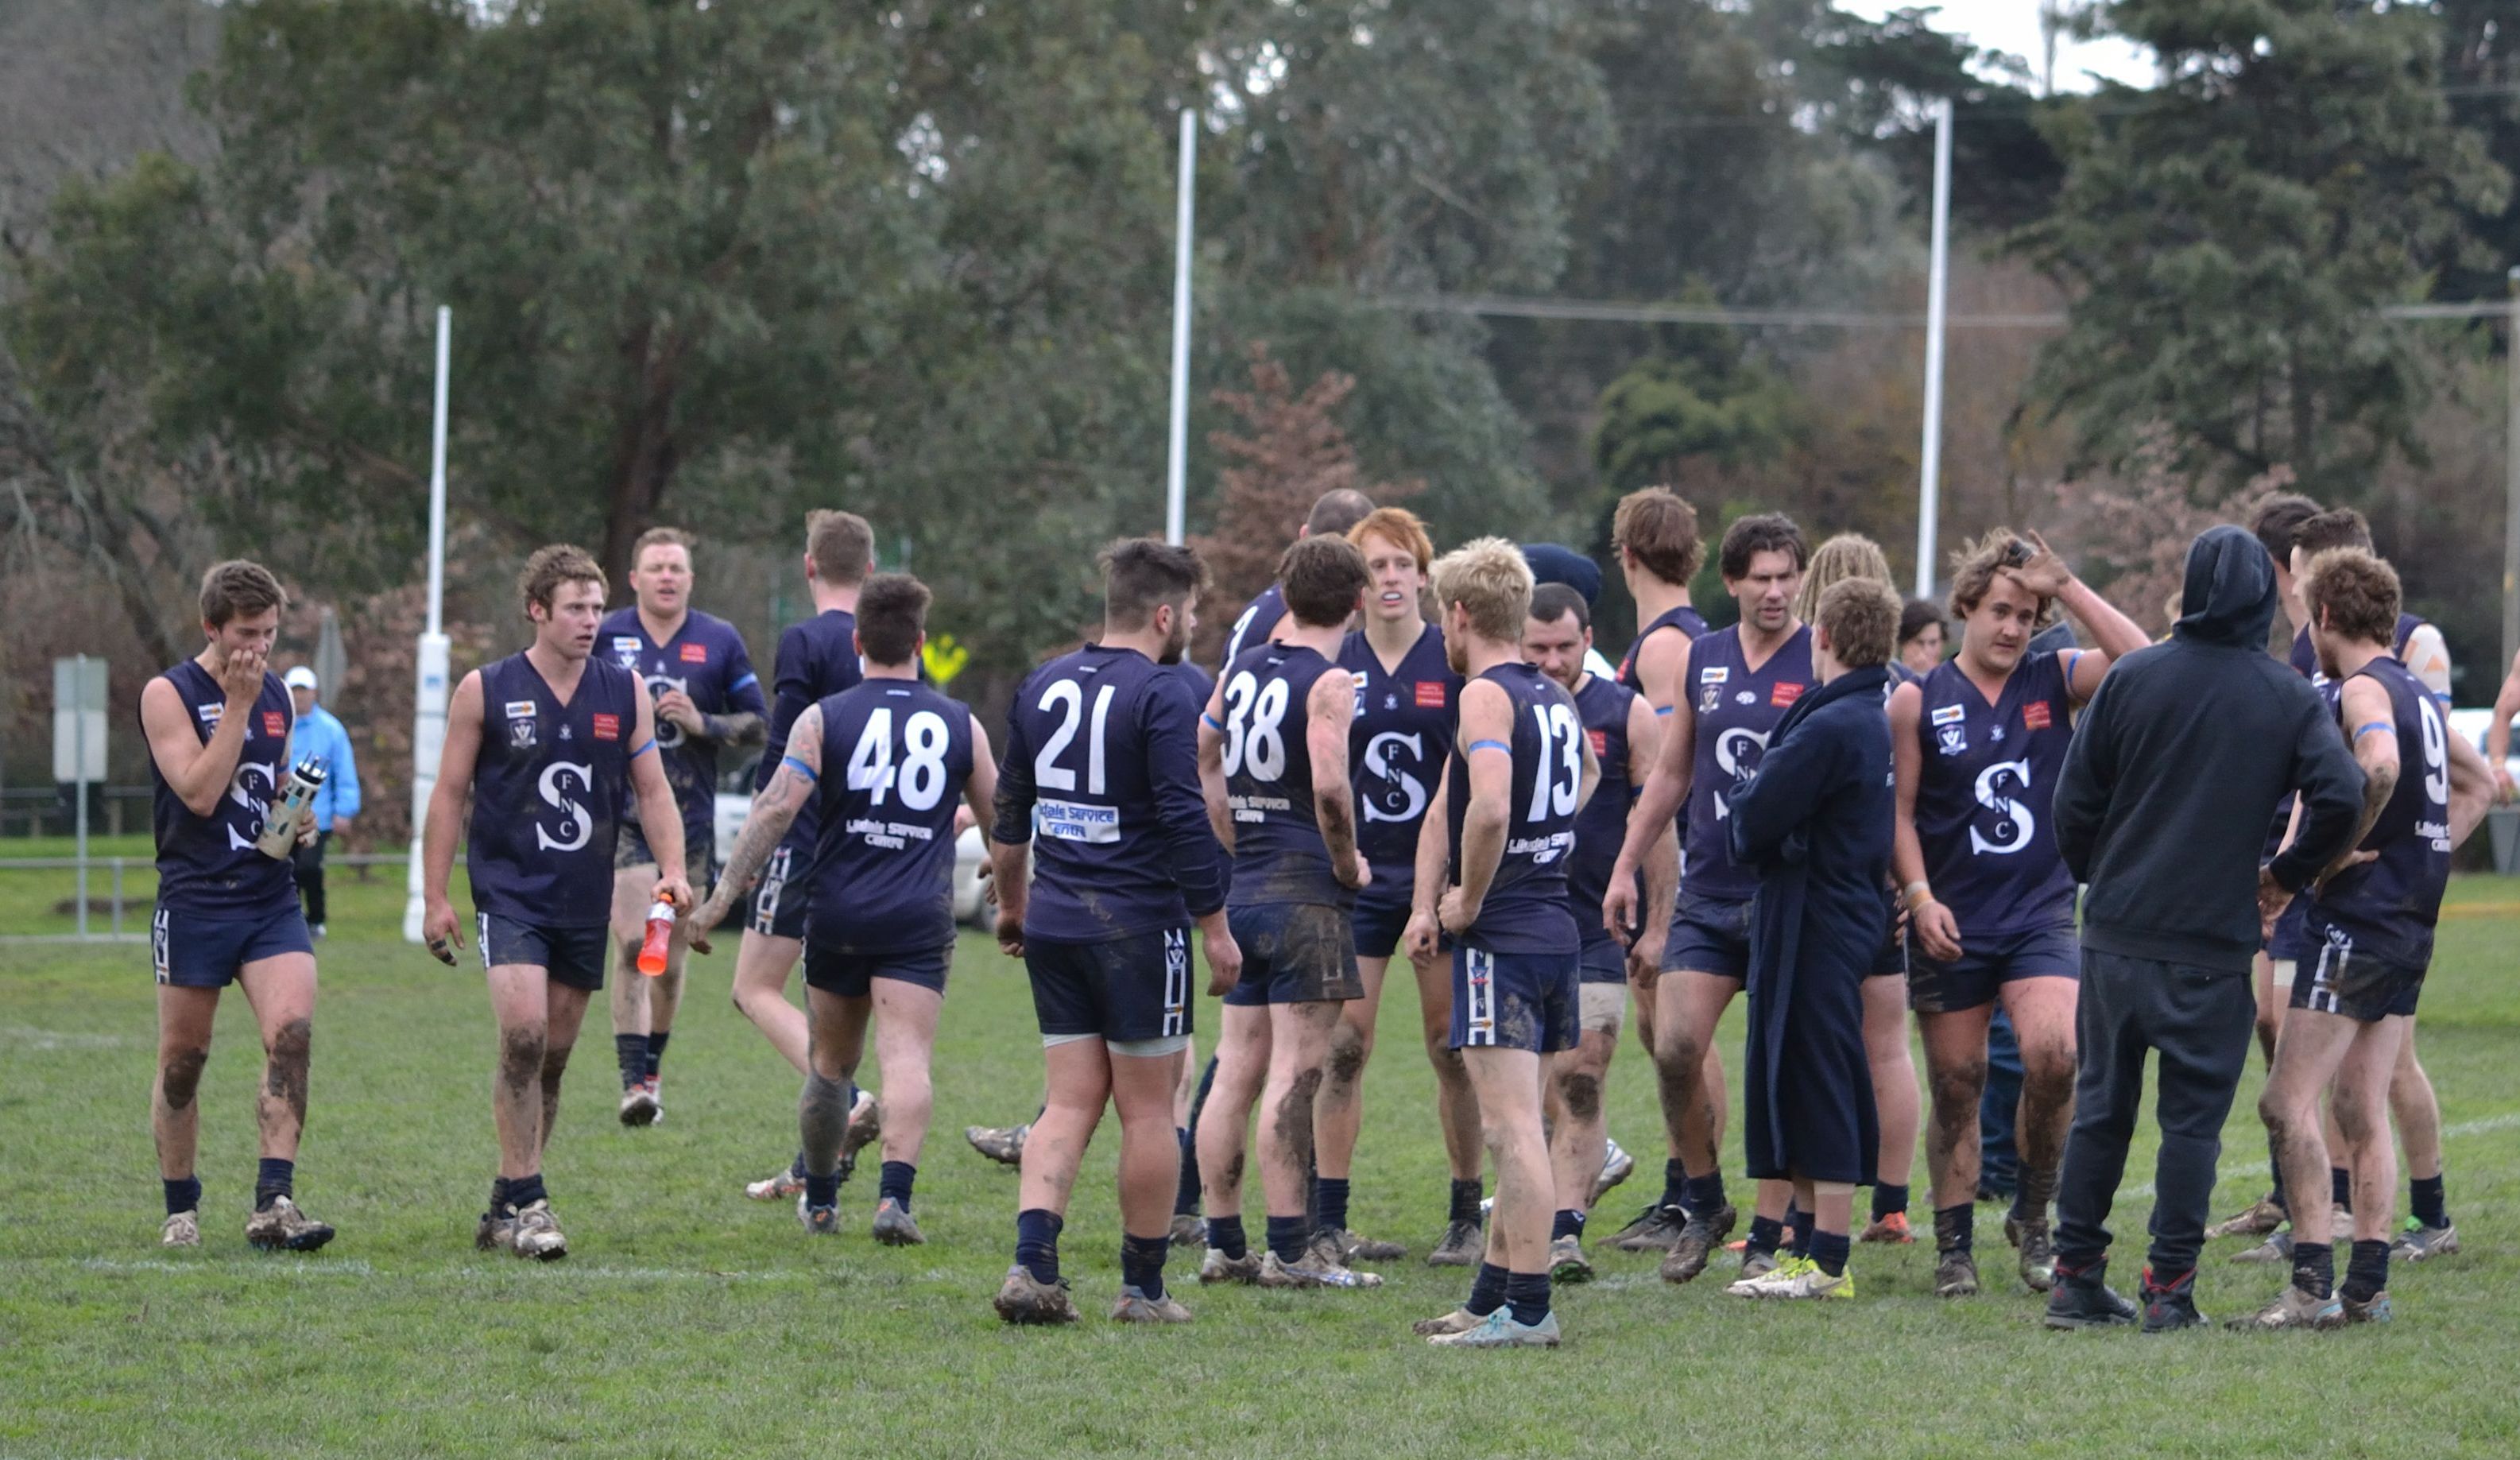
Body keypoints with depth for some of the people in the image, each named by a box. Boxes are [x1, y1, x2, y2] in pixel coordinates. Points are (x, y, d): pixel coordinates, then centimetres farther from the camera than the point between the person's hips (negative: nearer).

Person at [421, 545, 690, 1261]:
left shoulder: (625, 692, 6)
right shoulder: (485, 691, -2)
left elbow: (652, 789, 9)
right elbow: (449, 795, 2)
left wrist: (673, 869, -7)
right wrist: (434, 897, -2)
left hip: (586, 902, 4)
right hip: (510, 892, -4)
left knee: (552, 1059, 8)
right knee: (523, 1037, -20)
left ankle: (507, 1210, 19)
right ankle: (525, 1202, -15)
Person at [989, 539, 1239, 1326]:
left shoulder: (1043, 686, 10)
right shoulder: (1161, 694, -12)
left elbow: (1009, 810, 16)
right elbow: (1185, 819, -15)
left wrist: (1013, 903, 28)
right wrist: (1215, 927, -9)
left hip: (1054, 926, 6)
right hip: (1139, 927, -6)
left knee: (1071, 1102, 8)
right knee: (1148, 1111, 4)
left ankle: (1031, 1263, -9)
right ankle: (1143, 1287, 9)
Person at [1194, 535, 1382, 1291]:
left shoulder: (1241, 669, 11)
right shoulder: (1327, 682, -11)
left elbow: (1199, 762, 19)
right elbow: (1329, 785, -24)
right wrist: (1348, 860, -9)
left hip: (1244, 890, 7)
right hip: (1307, 895, -7)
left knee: (1235, 1071, 9)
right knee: (1294, 1072, -7)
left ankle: (1224, 1244, 12)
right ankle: (1290, 1250, -8)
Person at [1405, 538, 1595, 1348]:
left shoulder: (1486, 696, -13)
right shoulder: (1556, 697, 13)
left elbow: (1489, 808, -29)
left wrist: (1469, 901, -13)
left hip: (1500, 937, -9)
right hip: (1556, 925, 9)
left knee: (1512, 1127, -9)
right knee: (1512, 1127, 15)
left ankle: (1528, 1309, -10)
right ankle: (1492, 1297, 23)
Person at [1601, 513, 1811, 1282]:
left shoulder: (1823, 663, -3)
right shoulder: (1696, 661, 11)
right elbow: (1670, 774, 19)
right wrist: (1625, 866, 17)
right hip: (1707, 892, 4)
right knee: (1676, 1046, -5)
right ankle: (1696, 1199, 13)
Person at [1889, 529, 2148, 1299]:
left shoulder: (2056, 681, 5)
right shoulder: (1919, 702, 2)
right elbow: (1900, 810, 3)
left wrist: (2068, 587, -10)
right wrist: (1920, 895, -9)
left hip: (2041, 914, 0)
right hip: (1951, 926, 0)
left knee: (2054, 1055, -20)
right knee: (1956, 1087, 4)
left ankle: (2033, 1215, 1)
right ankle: (1954, 1245, 15)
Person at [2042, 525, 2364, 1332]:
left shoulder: (2131, 678, 1)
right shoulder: (2290, 699, -3)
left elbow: (2074, 801, 1)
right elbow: (2339, 796, -14)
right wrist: (2286, 874, 2)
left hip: (2116, 933, 2)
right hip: (2214, 946, -2)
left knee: (2100, 1104, 11)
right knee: (2193, 1114, 4)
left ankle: (2077, 1278, 12)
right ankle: (2170, 1287, 1)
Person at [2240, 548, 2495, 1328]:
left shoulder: (2363, 689, -11)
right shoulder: (2417, 694, 17)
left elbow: (2381, 766, -32)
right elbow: (2478, 785, 30)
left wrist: (2341, 849, -20)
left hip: (2360, 917, -9)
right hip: (2412, 922, 9)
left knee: (2287, 1102, -10)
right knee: (2363, 1112, 10)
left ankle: (2312, 1285, -15)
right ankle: (2367, 1286, 8)